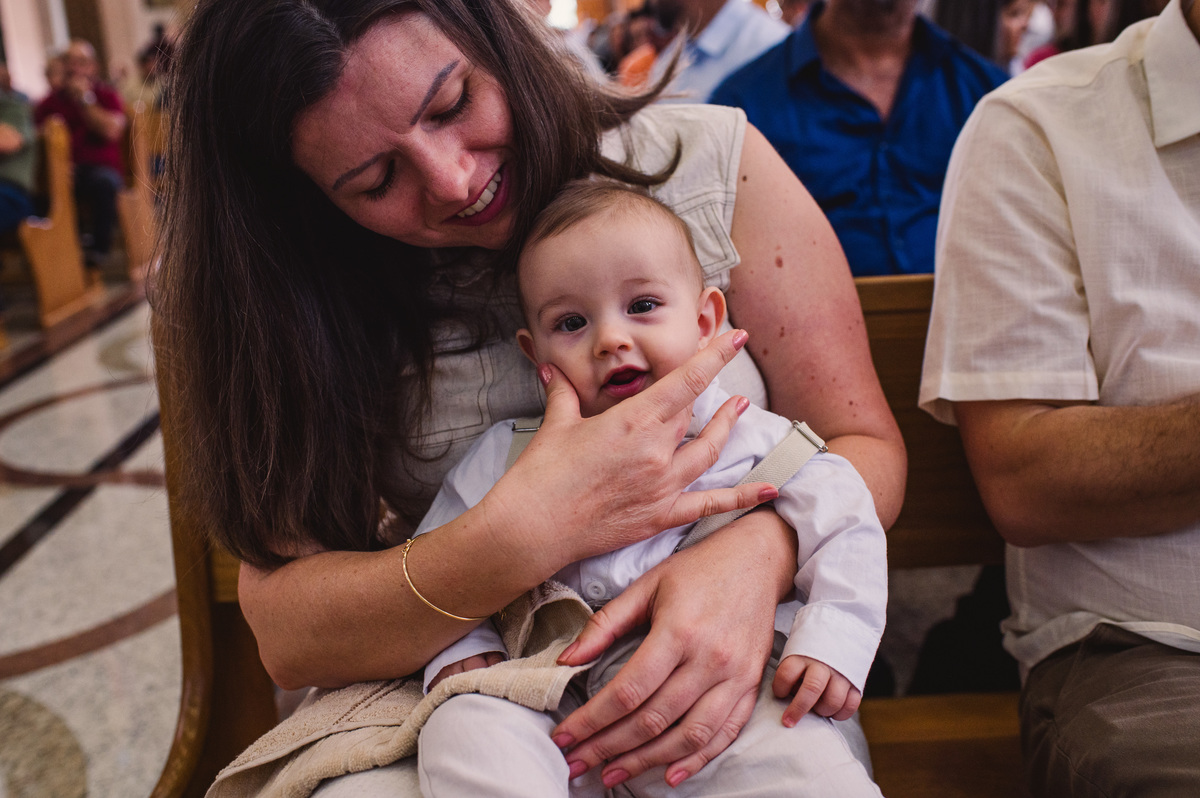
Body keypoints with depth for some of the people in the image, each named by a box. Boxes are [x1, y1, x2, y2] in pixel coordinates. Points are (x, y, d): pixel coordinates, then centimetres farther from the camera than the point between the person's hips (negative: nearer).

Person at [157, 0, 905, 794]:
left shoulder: (709, 164, -8)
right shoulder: (311, 299, -6)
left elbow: (867, 447, -5)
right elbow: (286, 636, -11)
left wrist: (758, 555, -28)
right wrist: (523, 538, -29)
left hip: (716, 670, 1)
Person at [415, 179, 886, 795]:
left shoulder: (751, 440, 1)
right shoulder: (509, 454, 4)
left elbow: (846, 528, 4)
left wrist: (831, 643, -9)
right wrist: (462, 646, -1)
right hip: (553, 705, 2)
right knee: (461, 730, -25)